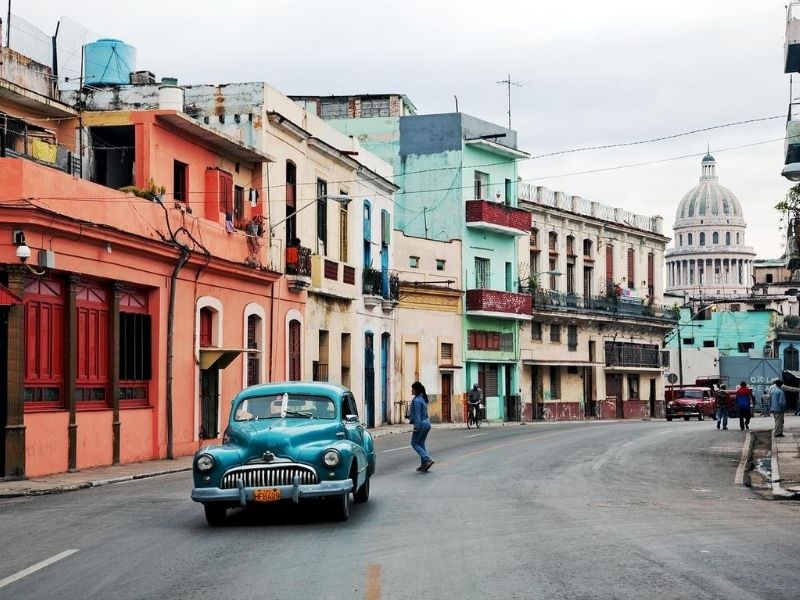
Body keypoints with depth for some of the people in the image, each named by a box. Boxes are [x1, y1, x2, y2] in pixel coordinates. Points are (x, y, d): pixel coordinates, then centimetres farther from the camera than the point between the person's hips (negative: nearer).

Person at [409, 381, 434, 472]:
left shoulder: (416, 400, -16)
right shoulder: (423, 398, 13)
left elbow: (417, 415, -20)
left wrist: (416, 427, -20)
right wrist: (410, 416, 23)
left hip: (421, 424, -9)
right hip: (426, 423, 9)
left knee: (414, 443, 2)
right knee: (421, 444, 14)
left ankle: (427, 459, -10)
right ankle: (424, 465, 12)